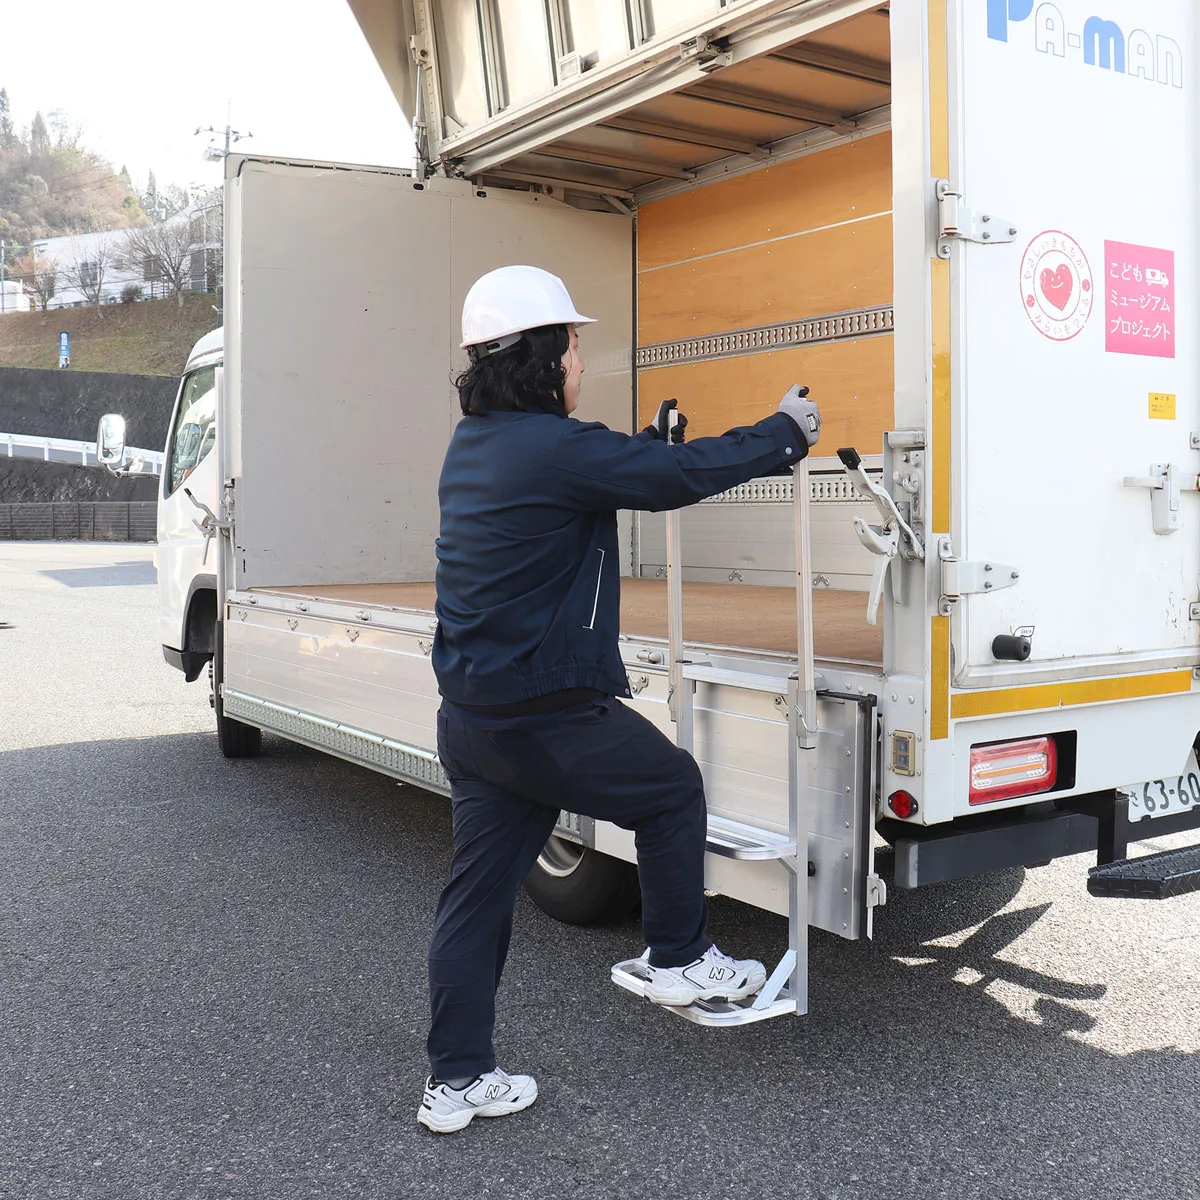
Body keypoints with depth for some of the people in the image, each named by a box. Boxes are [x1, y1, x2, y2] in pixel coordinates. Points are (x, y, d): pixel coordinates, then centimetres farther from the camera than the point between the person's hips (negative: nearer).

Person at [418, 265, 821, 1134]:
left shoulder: (475, 445, 10)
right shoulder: (554, 448, -18)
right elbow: (684, 476, -12)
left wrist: (651, 447, 27)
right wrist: (788, 433, 1)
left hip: (471, 717, 9)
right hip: (547, 718, -9)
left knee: (479, 890, 14)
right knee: (673, 790, 16)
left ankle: (457, 1079, 22)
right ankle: (681, 961, 29)